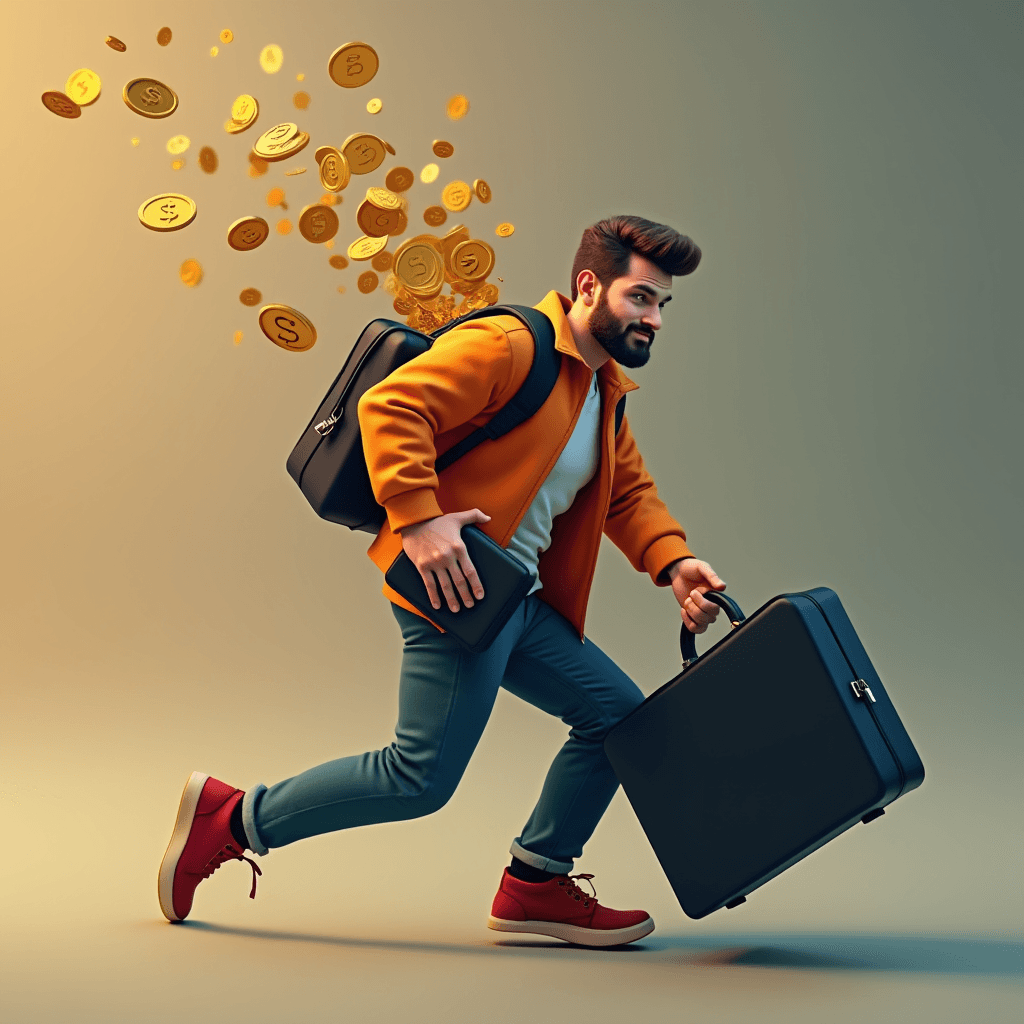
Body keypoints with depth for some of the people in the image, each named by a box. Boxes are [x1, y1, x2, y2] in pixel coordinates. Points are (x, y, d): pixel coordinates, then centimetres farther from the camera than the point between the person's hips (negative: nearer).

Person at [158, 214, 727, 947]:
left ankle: (536, 885, 20)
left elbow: (630, 494, 21)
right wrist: (419, 519, -30)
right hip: (456, 586, -10)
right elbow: (390, 407, -21)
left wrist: (672, 563, 2)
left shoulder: (605, 391, 19)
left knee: (619, 715, 10)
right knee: (422, 777, -9)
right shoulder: (508, 345, -12)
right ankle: (232, 818, 6)